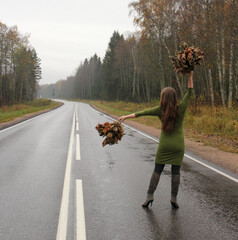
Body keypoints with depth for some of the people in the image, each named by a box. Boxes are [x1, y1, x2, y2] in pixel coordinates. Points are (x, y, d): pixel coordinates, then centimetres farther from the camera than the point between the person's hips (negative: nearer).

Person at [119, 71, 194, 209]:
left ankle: (150, 195, 5)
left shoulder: (161, 110, -10)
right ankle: (174, 198, 7)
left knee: (157, 170, 8)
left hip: (164, 145, 0)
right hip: (178, 146, 0)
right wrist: (190, 75, -1)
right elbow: (190, 92, -3)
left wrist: (126, 117, 1)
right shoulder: (181, 109, -10)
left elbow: (143, 113, -5)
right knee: (176, 172, 7)